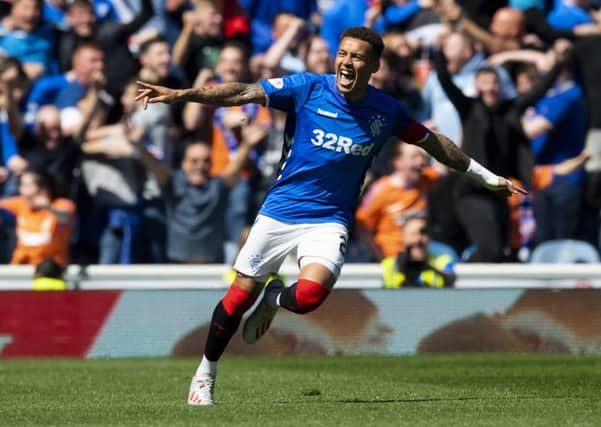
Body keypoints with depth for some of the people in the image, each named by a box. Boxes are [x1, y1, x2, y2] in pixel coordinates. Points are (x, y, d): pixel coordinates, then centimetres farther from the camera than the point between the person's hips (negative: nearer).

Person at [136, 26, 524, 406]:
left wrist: (487, 177, 18)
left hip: (329, 220, 0)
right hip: (280, 211, 0)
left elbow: (434, 142, 13)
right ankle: (205, 374, 27)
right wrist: (179, 94, -29)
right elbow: (243, 93, -18)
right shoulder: (308, 88, -9)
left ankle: (275, 298, 11)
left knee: (310, 294, -27)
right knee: (240, 296, 3)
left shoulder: (386, 110, -3)